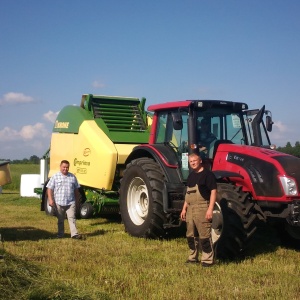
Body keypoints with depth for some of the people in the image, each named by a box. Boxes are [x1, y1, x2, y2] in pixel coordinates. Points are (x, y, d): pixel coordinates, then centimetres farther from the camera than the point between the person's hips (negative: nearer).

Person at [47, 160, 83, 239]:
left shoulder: (72, 177, 10)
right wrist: (50, 200, -10)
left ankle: (74, 234, -15)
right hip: (59, 203, -1)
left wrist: (77, 200, 16)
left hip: (71, 203, 1)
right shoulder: (55, 177, 3)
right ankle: (60, 234, 20)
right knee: (60, 220, 10)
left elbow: (76, 189, 17)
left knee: (72, 218, -9)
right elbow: (50, 189, 0)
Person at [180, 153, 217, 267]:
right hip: (190, 209, 8)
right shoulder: (191, 175, 17)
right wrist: (184, 208, 18)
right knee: (191, 235, 14)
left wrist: (210, 209, -19)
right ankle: (193, 258, 25)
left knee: (204, 236, -7)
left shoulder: (207, 174, -8)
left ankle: (208, 260, 0)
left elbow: (213, 192, -12)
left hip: (202, 208, -8)